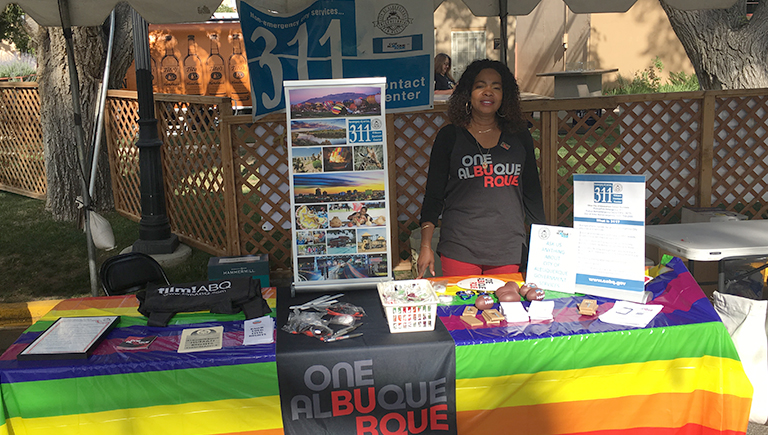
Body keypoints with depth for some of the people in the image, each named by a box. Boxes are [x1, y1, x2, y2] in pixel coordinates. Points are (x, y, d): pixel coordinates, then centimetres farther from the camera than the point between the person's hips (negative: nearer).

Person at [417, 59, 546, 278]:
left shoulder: (520, 136, 9)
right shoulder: (449, 136, 2)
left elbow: (532, 193, 15)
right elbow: (434, 195, 3)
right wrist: (426, 246, -4)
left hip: (509, 250, 2)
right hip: (459, 249, -2)